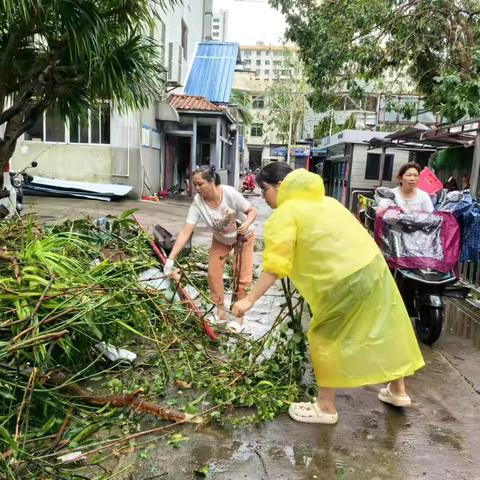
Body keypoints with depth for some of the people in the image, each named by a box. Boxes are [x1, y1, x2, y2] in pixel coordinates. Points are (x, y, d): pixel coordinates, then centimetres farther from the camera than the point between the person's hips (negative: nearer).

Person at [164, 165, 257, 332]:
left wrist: (247, 224, -44)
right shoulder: (198, 202, -28)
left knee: (243, 278, -3)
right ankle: (221, 311, 19)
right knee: (213, 274, -1)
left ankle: (239, 316, 14)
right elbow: (186, 231, -31)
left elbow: (252, 211, -21)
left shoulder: (230, 193, -34)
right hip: (221, 240, 3)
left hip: (243, 237, -3)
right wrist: (171, 257, -39)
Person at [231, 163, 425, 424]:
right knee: (382, 328, 21)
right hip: (372, 264, 9)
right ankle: (398, 391, 41)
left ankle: (326, 407, 18)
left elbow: (275, 265, -19)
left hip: (345, 278, -9)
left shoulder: (284, 214, -9)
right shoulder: (319, 200, 18)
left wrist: (249, 299, -17)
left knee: (323, 337, 7)